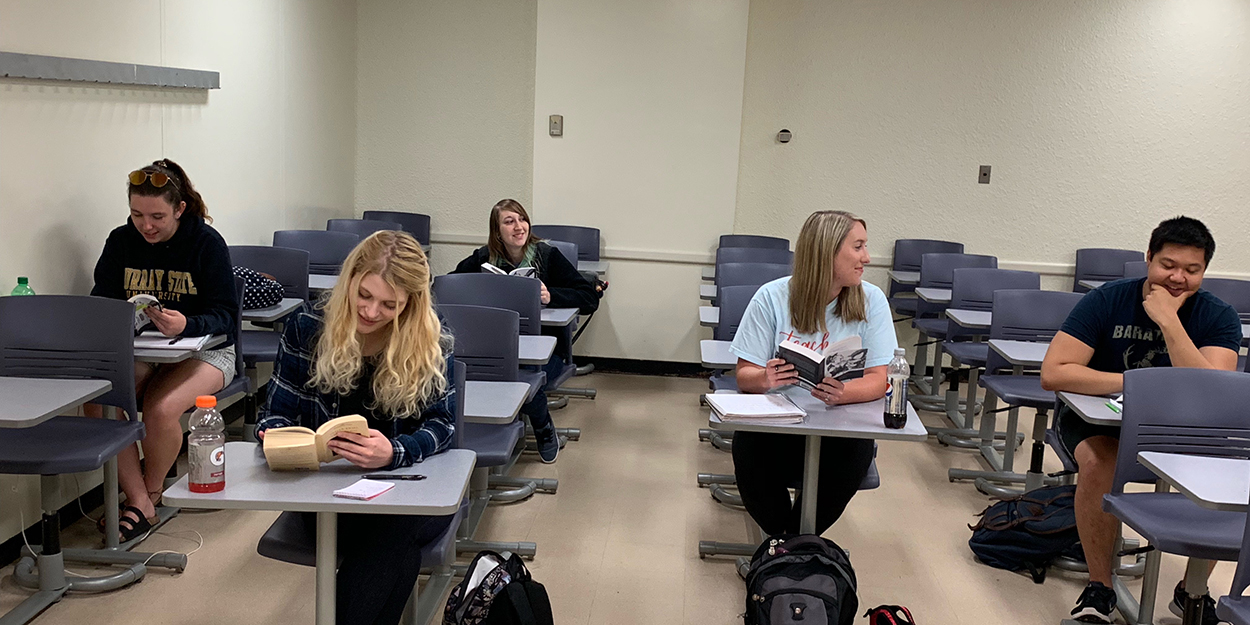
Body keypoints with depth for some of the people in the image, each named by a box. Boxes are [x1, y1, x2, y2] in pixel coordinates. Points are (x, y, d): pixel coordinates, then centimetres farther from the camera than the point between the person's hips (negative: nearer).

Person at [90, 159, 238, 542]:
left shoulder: (207, 243, -10)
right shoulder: (121, 241, 4)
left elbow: (226, 316, -14)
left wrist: (186, 325, -36)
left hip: (204, 350, -4)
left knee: (160, 409, -31)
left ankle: (151, 493, -2)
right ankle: (138, 501, -15)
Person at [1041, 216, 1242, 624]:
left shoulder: (1219, 318, -9)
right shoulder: (1108, 301, -13)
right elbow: (1053, 373, -23)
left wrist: (1169, 320, -30)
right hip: (1098, 417, -2)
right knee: (1100, 463, -34)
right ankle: (1099, 587, -12)